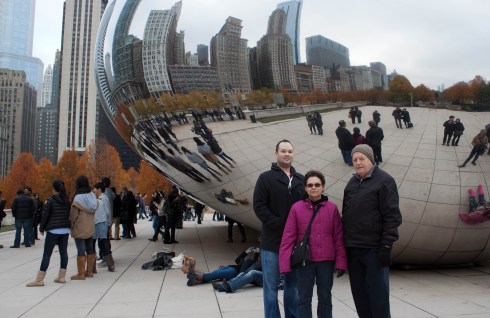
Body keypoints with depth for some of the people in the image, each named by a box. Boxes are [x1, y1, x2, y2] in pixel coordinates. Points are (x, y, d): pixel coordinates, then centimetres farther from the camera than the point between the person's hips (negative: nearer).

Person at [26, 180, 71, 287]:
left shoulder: (50, 200, -7)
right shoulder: (67, 200, 8)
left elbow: (45, 215, -6)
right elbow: (69, 215, 11)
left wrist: (41, 228, 5)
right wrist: (67, 226, 15)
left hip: (53, 230, -5)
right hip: (65, 230, 5)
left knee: (47, 254, -3)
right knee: (63, 252, 8)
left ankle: (39, 279, -1)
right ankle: (61, 277, 11)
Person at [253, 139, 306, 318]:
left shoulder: (301, 180, 12)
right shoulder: (266, 178, -1)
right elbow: (259, 206, -9)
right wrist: (277, 225, -16)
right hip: (272, 241, -4)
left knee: (293, 284, 14)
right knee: (271, 286, 4)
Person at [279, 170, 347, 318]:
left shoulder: (332, 208, 0)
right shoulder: (296, 208, -3)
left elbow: (339, 238, 2)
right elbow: (288, 238, -5)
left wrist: (341, 262, -1)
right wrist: (285, 264, -9)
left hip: (326, 261, 1)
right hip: (305, 261, -1)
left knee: (325, 297, 14)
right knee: (304, 298, 7)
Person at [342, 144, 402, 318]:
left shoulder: (384, 181, -5)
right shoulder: (352, 183, 14)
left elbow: (392, 216, -11)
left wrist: (386, 245, -16)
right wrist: (345, 242, 13)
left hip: (374, 249, -6)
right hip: (352, 248, 6)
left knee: (378, 294, 1)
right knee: (359, 293, 13)